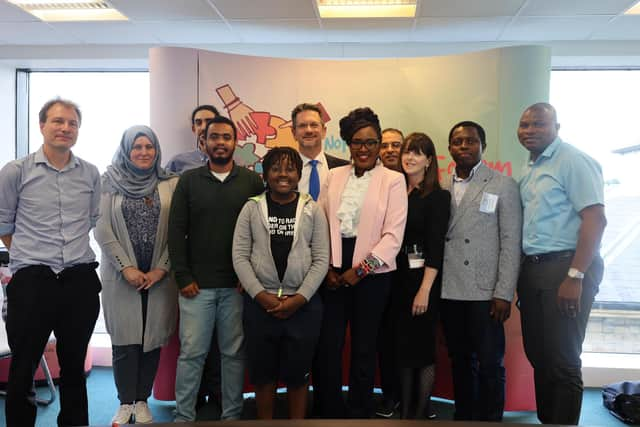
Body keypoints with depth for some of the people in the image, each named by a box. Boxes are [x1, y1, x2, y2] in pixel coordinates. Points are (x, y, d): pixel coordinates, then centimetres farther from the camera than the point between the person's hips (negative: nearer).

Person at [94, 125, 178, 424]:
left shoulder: (170, 184, 2)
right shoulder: (110, 182, 1)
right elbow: (102, 230, -3)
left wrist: (161, 269, -8)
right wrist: (126, 268, -10)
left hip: (159, 275, 1)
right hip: (121, 276, 0)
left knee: (152, 338, 5)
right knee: (125, 340, 3)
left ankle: (142, 401, 19)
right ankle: (125, 403, 16)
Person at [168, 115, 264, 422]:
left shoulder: (252, 182, 3)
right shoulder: (189, 180, 5)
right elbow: (176, 231, 2)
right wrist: (183, 277, -4)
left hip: (239, 284, 0)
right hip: (197, 284, 0)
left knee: (234, 353, 8)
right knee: (191, 353, 4)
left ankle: (232, 416, 21)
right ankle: (183, 417, 17)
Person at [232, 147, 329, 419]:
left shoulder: (313, 210, 2)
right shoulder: (252, 208, 3)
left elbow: (321, 260, -1)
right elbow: (240, 257, -1)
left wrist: (299, 298, -10)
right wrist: (262, 296, -10)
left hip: (303, 304, 0)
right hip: (260, 303, 1)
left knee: (297, 374, 10)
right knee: (263, 374, 11)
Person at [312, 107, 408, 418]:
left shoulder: (393, 180, 0)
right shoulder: (334, 176, 9)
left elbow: (393, 235, -7)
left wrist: (360, 269, -12)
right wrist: (326, 267, -4)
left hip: (371, 273, -2)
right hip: (333, 271, 2)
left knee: (364, 349, 8)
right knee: (326, 346, 3)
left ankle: (359, 414, 25)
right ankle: (329, 411, 21)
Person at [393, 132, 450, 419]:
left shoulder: (438, 196, -6)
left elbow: (436, 246, -12)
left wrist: (425, 290, -17)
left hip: (423, 278, -5)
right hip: (397, 277, 5)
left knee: (422, 345, 3)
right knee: (401, 345, 11)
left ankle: (422, 412, 17)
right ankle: (404, 410, 24)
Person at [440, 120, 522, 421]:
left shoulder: (503, 186, 0)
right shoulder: (443, 189, 11)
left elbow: (511, 243, -5)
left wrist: (504, 294, -11)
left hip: (484, 293, -3)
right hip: (449, 292, 4)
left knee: (489, 364, 2)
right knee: (460, 361, 14)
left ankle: (490, 419, 18)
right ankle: (463, 416, 27)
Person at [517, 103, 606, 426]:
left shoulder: (573, 160, -8)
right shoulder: (529, 169, 15)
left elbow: (595, 219, -15)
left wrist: (575, 276, -20)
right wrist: (523, 277, 8)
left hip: (564, 267, -8)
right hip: (532, 269, 8)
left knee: (562, 360, -1)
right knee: (537, 355, 15)